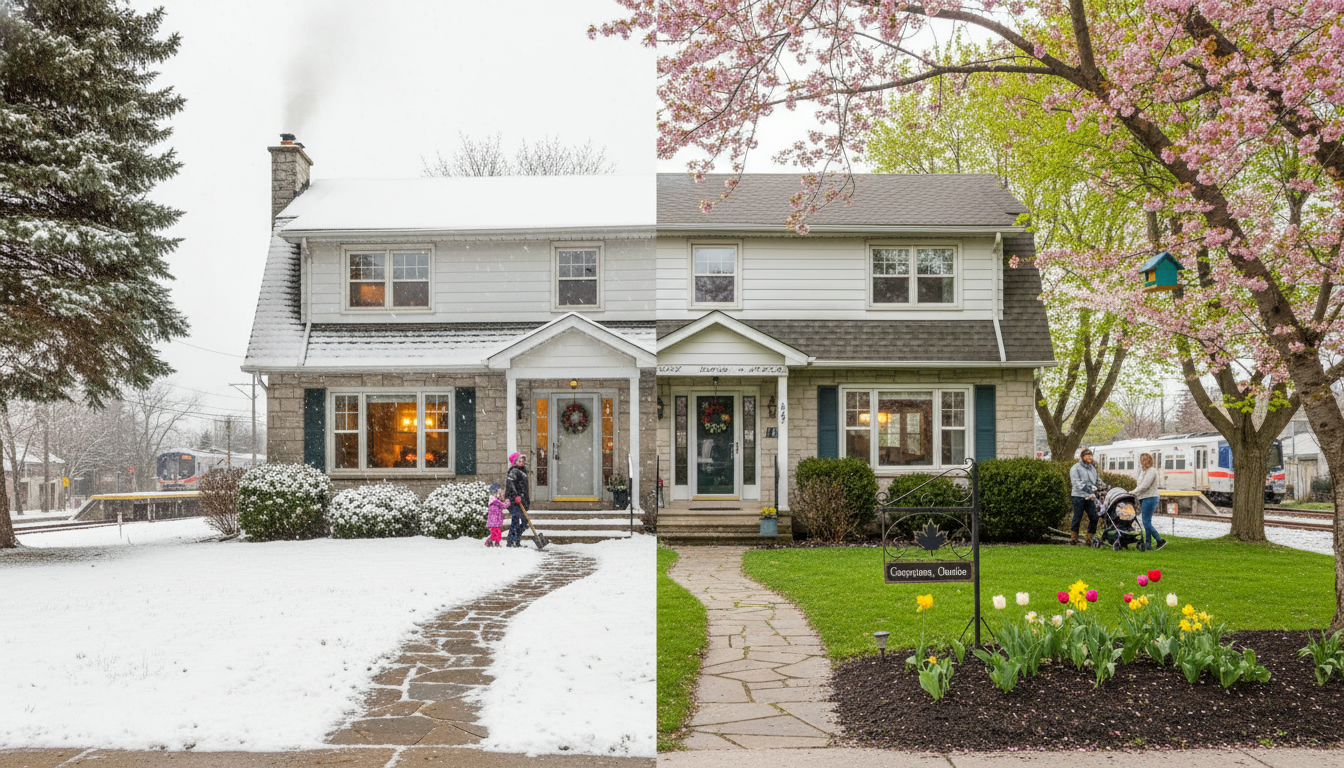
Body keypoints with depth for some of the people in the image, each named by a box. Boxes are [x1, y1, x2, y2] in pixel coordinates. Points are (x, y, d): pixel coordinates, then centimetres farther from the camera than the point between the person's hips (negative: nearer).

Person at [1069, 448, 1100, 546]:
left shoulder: (1092, 468, 19)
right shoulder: (1076, 468, -1)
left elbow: (1097, 480, 26)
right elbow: (1076, 482, -13)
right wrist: (1087, 489, -24)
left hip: (1090, 497, 5)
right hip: (1079, 496, -5)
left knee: (1094, 518, -2)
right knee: (1077, 518, -2)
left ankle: (1090, 539, 8)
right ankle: (1073, 538, 10)